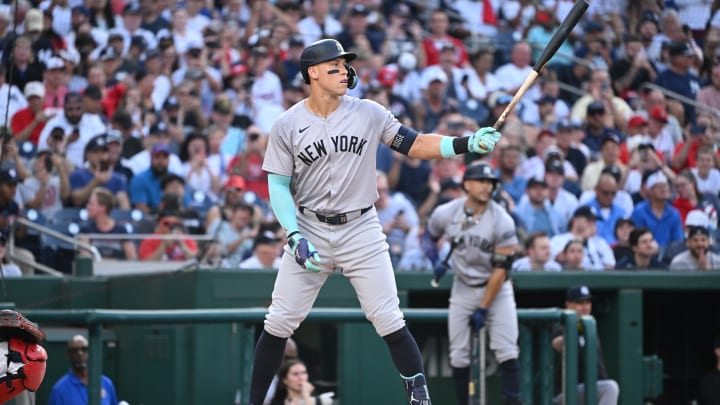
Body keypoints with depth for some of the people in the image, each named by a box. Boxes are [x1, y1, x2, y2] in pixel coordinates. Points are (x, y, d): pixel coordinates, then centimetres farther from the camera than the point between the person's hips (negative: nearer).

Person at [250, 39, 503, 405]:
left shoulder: (368, 114, -1)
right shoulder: (287, 125, -4)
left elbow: (416, 146, -1)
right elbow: (278, 186, -3)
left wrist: (467, 144, -16)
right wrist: (295, 237, -16)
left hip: (361, 229, 0)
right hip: (310, 229, 0)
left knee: (389, 321, -5)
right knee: (278, 323, 0)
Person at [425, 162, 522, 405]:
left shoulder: (501, 221, -18)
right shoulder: (446, 214, -8)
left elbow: (501, 269, -16)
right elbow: (429, 237, 14)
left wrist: (483, 309, -16)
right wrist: (435, 261, -8)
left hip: (497, 288, -3)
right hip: (463, 288, 3)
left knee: (507, 352, -13)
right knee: (459, 355, 0)